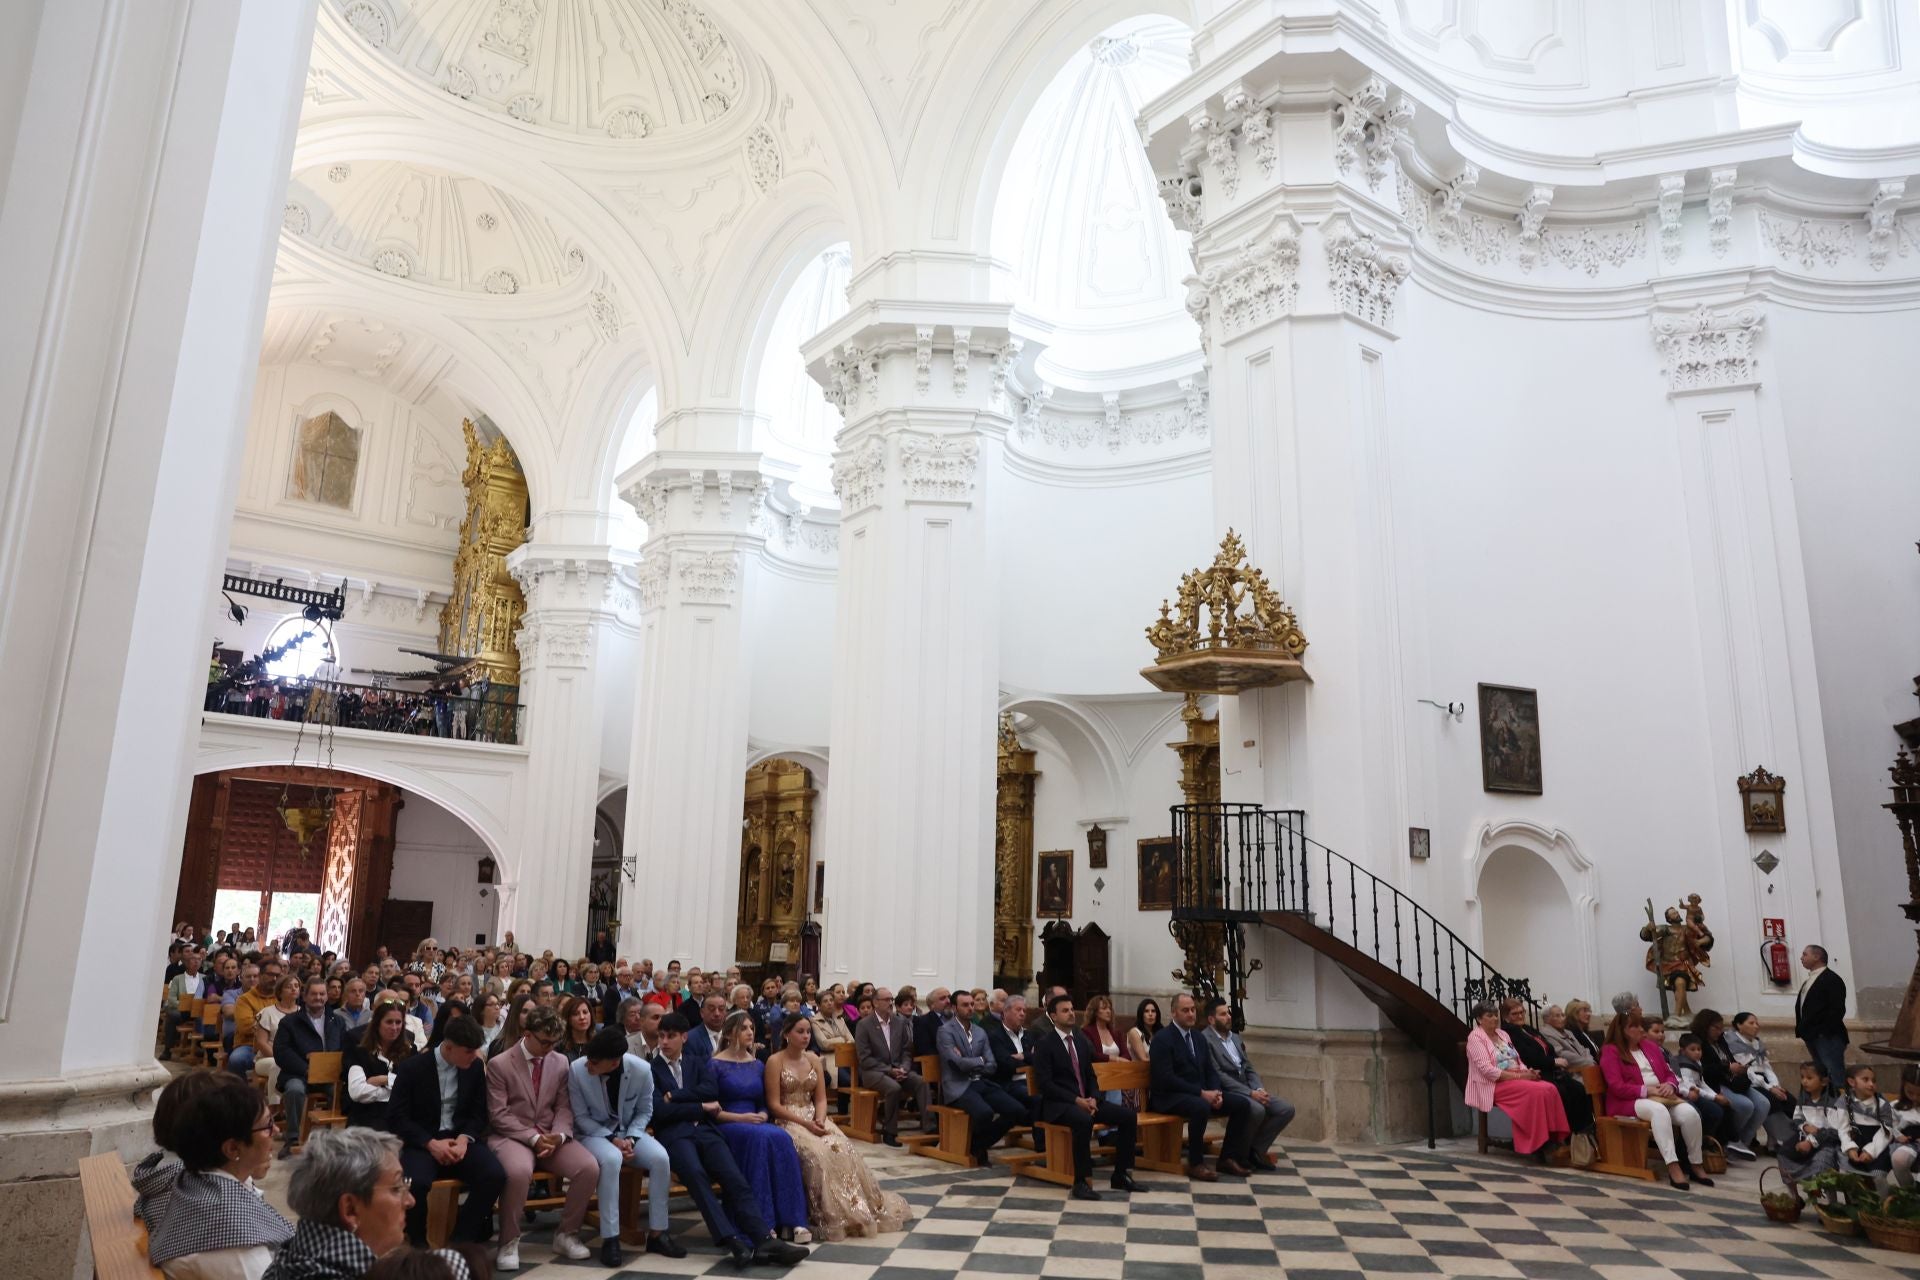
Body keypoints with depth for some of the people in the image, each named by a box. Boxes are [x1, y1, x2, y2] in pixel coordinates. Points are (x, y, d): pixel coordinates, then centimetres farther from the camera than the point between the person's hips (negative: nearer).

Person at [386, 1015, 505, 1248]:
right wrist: (431, 1144, -20)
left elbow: (478, 1113, 8)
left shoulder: (475, 1067, 3)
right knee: (416, 1182, -36)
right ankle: (419, 1245, -9)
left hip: (460, 1138, 3)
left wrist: (464, 1139, -13)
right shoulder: (412, 1068, -7)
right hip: (422, 1141, -3)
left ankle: (461, 1241, -8)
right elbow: (396, 1118, -9)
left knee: (495, 1176, -25)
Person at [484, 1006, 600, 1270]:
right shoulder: (499, 1064, -8)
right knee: (519, 1171, -39)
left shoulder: (561, 1061, 6)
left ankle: (566, 1234, 1)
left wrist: (559, 1135, -14)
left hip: (551, 1136, 4)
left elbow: (563, 1107, 8)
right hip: (511, 1136, -4)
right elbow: (497, 1115, -10)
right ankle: (509, 1242, -15)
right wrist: (533, 1138, -19)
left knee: (590, 1168, -21)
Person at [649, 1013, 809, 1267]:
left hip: (704, 1130, 4)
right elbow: (660, 1111, -4)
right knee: (696, 1174, -35)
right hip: (673, 1134, -4)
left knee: (735, 1178, -22)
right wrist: (701, 1107, -1)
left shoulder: (696, 1065, 24)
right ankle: (732, 1241, -41)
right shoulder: (650, 1069, 11)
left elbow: (711, 1092, 4)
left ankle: (764, 1241, -33)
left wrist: (674, 1096, -4)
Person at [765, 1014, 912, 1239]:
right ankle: (830, 1216, -24)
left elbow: (821, 1098, 10)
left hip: (814, 1118, 5)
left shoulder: (812, 1059, 11)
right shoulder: (775, 1061, -6)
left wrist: (819, 1119, -12)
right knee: (817, 1152, -33)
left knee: (843, 1149, -24)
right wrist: (804, 1123, -19)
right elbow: (774, 1105, -10)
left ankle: (857, 1209, -17)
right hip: (788, 1121, -5)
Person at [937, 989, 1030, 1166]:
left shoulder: (980, 1033, 16)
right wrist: (980, 1061, -1)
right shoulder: (945, 1031, -4)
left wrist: (970, 1065, -8)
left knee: (1018, 1110, -13)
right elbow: (958, 1063, -16)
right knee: (985, 1112, -35)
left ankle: (980, 1145, 5)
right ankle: (973, 1147, -1)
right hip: (958, 1087, -7)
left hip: (981, 1083, 7)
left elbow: (991, 1066, 8)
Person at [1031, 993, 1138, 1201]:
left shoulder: (1082, 1041, 15)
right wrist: (1076, 1100, -20)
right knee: (1084, 1120, -38)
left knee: (1129, 1116, -10)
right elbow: (1045, 1083, -14)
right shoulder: (1044, 1043, -7)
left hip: (1085, 1100, 7)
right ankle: (1081, 1181, -27)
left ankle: (1120, 1175, -1)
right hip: (1058, 1104, -7)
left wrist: (1093, 1098, -4)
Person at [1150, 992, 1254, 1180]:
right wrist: (1201, 1093, -22)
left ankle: (1228, 1158, 2)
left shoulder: (1199, 1039, 16)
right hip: (1169, 1097, -8)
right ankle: (1195, 1164, -21)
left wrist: (1215, 1092, -8)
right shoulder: (1162, 1039, -10)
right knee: (1201, 1107, -37)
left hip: (1202, 1093, 8)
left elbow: (1211, 1072, 15)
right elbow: (1166, 1078, -19)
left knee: (1242, 1104, -7)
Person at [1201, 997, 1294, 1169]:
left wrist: (1259, 1089, -5)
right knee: (1257, 1110, -34)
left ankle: (1255, 1151, 2)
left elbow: (1249, 1069, 17)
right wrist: (1250, 1093, -20)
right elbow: (1218, 1076, -18)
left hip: (1248, 1090, 8)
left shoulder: (1236, 1038, 18)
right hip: (1226, 1093, -8)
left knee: (1286, 1109, -8)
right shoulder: (1205, 1040, -11)